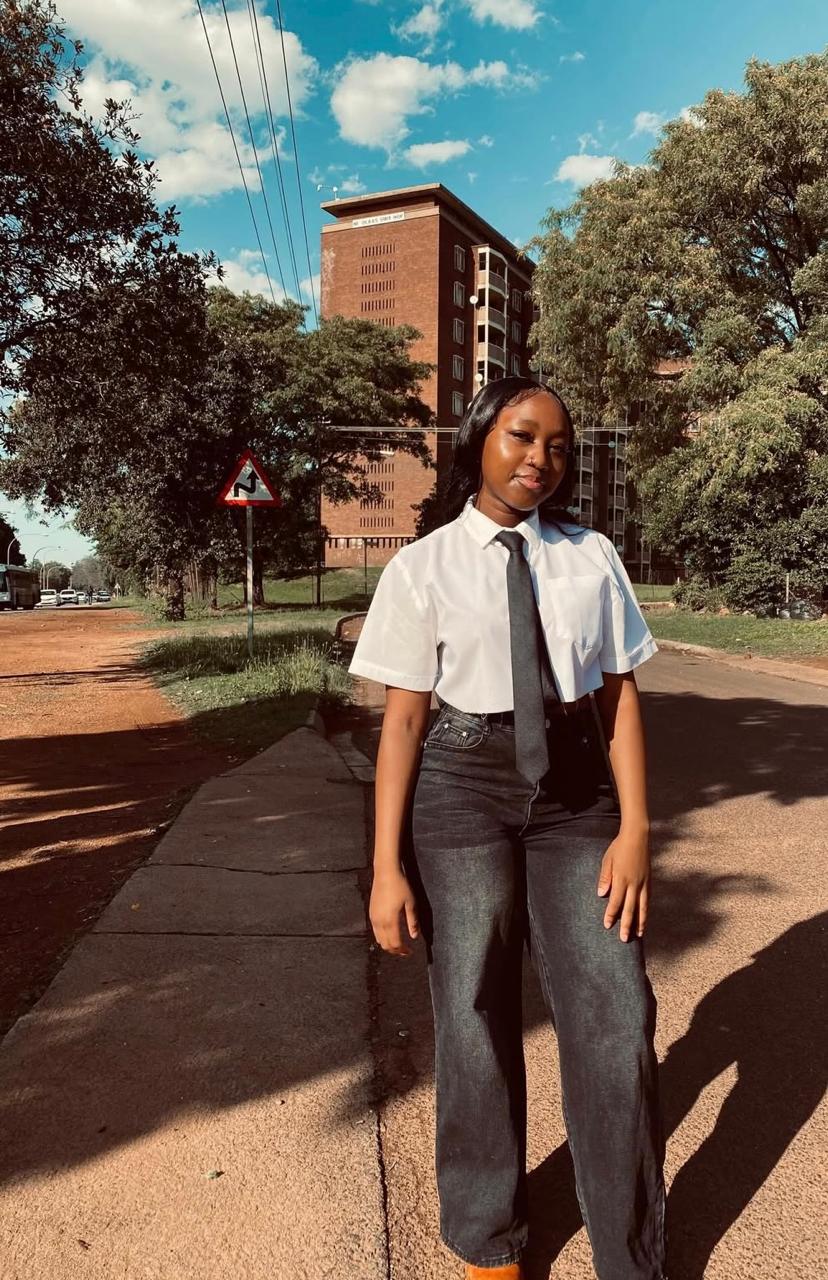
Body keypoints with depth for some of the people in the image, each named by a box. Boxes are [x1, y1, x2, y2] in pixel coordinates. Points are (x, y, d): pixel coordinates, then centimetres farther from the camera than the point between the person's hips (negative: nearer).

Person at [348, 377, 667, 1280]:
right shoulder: (423, 567, -4)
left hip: (575, 792, 2)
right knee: (475, 1020, 11)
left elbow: (620, 696, 2)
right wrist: (387, 867, -7)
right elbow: (403, 719, -6)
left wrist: (634, 827, -7)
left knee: (615, 1018, 5)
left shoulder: (593, 557, 3)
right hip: (461, 790, -2)